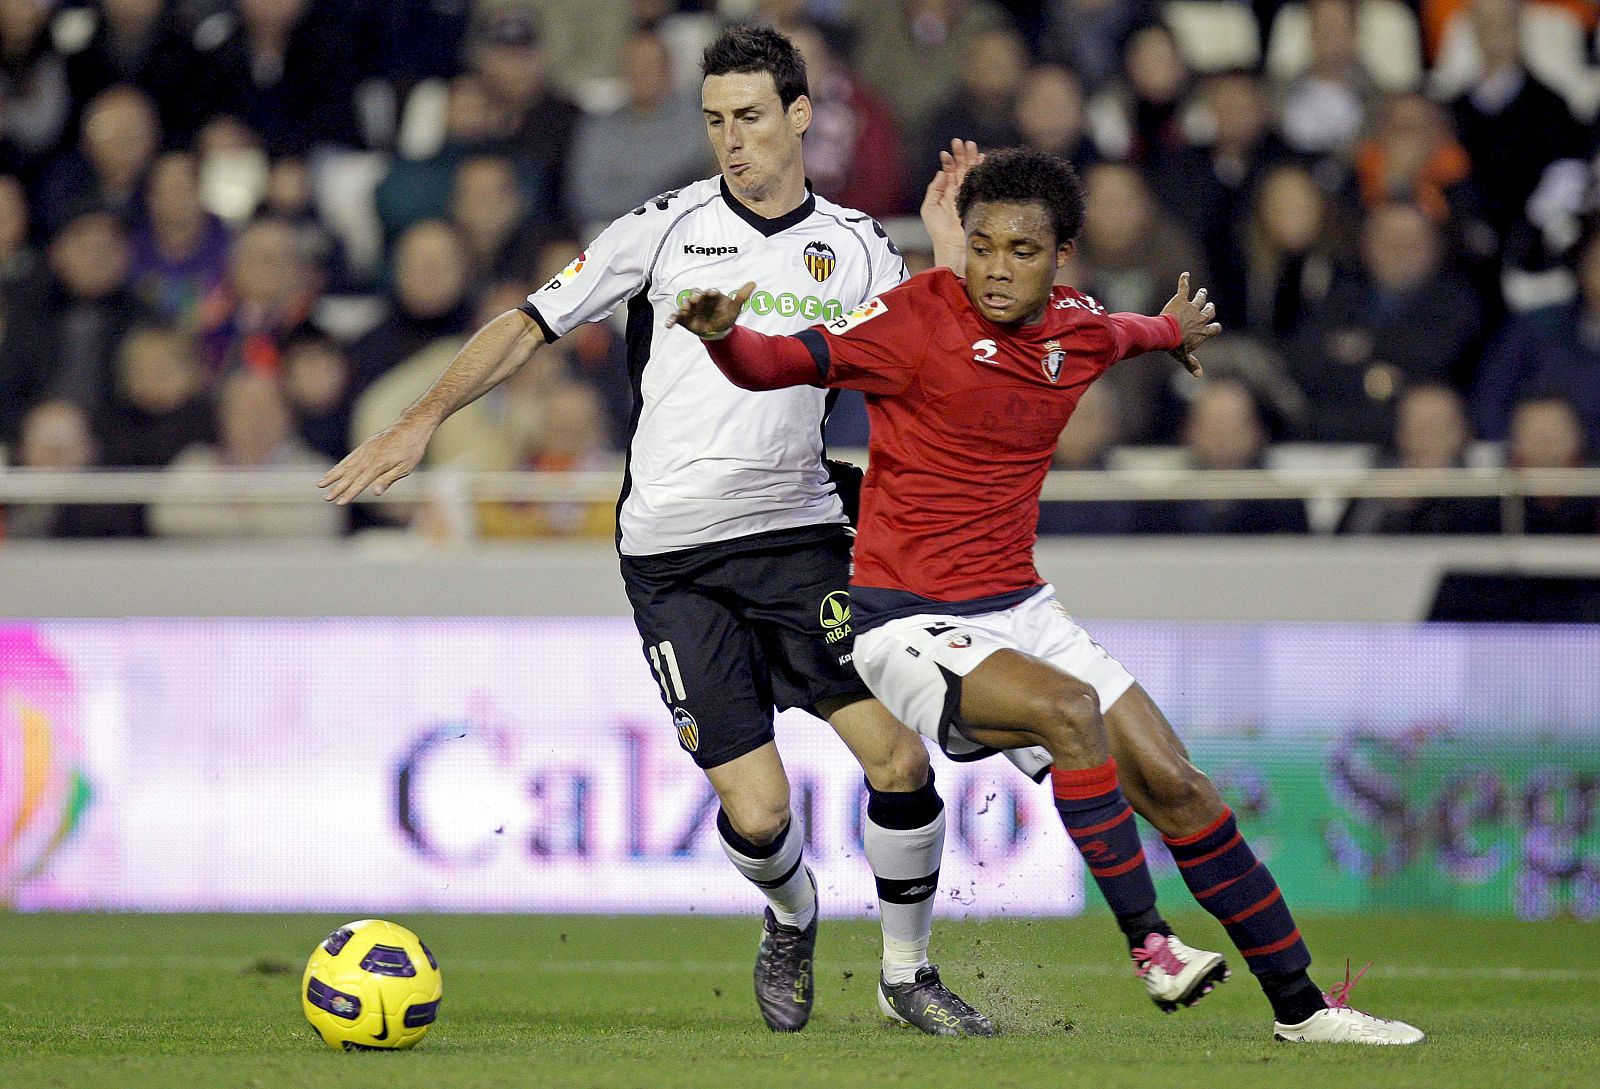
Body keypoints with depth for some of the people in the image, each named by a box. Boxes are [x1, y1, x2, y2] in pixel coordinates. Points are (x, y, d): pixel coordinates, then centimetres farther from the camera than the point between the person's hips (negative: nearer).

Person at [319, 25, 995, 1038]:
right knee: (757, 813, -8)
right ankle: (791, 919, 28)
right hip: (674, 556, -2)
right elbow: (532, 323, 4)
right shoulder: (667, 228, 1)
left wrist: (952, 247, -7)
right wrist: (424, 418, -6)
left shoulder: (855, 247, 7)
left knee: (900, 758, -11)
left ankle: (908, 971, 13)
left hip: (799, 530, 2)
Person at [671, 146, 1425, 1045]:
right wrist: (724, 335, -45)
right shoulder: (921, 318, -14)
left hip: (1019, 610, 6)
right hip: (909, 625, -6)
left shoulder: (1079, 331, 4)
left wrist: (1172, 332, 51)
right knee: (1070, 708, -32)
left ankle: (1301, 1005, 14)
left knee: (1177, 787, 2)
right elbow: (784, 363, -24)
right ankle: (1148, 945, -21)